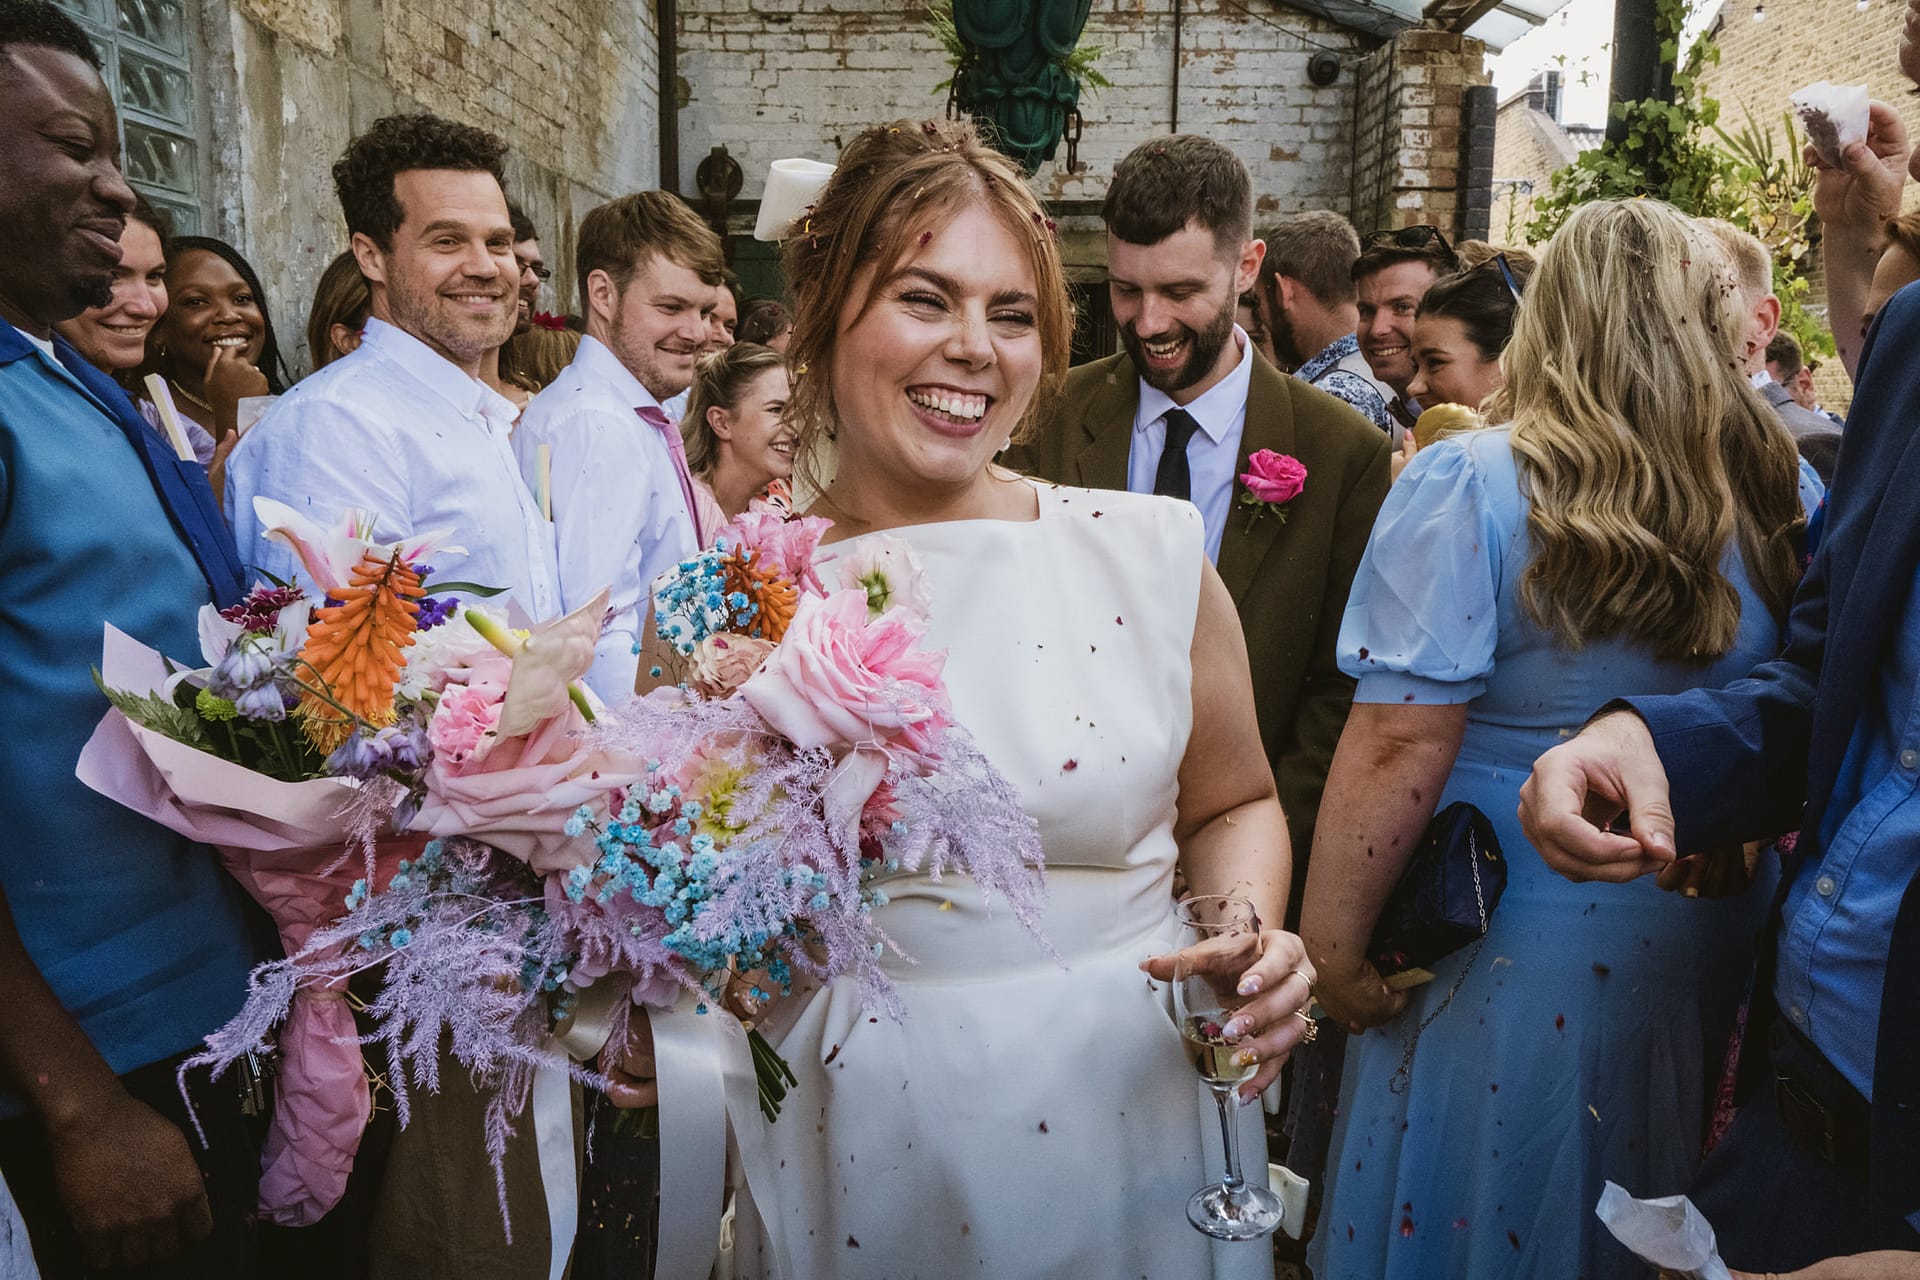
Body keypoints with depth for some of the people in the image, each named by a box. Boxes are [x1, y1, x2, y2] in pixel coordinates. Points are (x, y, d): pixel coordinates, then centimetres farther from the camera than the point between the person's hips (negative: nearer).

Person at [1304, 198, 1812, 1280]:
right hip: (1716, 947, 5)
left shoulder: (1471, 485, -19)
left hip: (1519, 961, -5)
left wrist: (1328, 947, -13)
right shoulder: (1785, 494, -3)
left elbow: (1398, 747, -22)